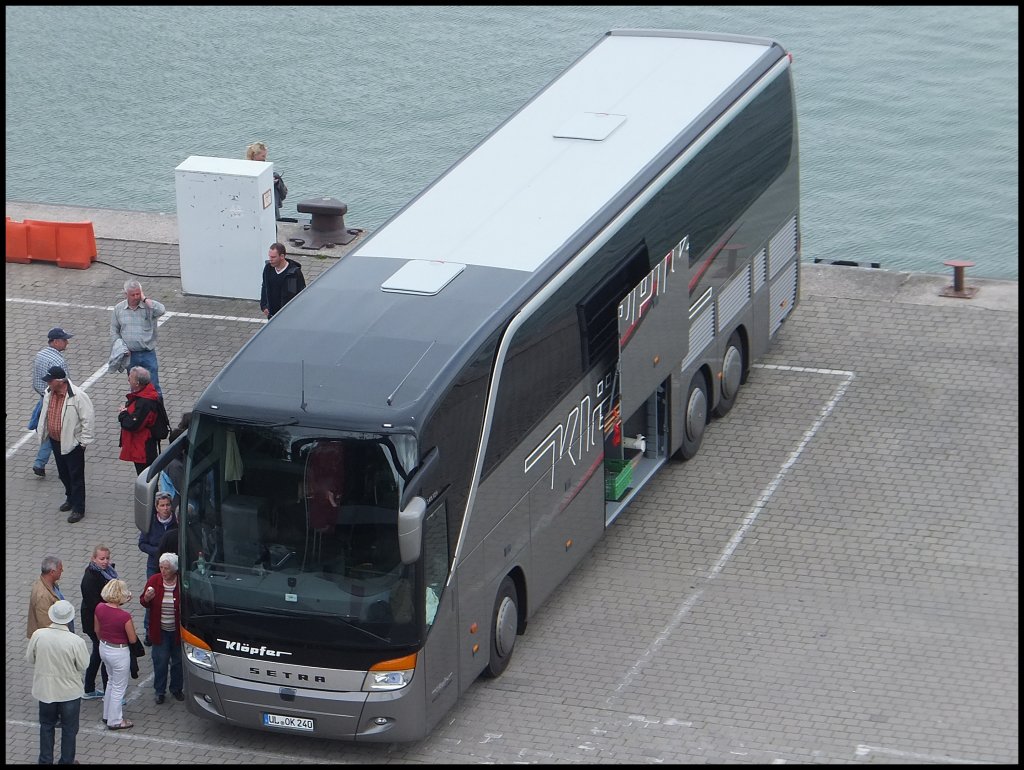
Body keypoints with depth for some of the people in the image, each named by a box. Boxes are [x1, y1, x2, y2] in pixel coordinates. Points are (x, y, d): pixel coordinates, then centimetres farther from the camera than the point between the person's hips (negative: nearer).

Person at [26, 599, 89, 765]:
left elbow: (30, 658, -4)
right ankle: (67, 761, 30)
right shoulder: (76, 641, -26)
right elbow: (83, 665, -13)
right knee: (69, 728, 18)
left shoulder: (38, 635, -19)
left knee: (46, 725, 23)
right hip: (69, 691, -2)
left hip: (45, 689, 3)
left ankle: (45, 760, 33)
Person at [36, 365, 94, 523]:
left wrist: (84, 441, -17)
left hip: (73, 443, -7)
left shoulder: (78, 396, -24)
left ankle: (78, 509, 11)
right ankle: (70, 498, 41)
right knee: (63, 474, 21)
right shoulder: (48, 394, -1)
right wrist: (40, 433, 18)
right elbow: (44, 415, 15)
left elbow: (87, 419, -19)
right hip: (55, 440, 7)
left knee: (76, 476, 2)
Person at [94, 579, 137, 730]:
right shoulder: (124, 616, -30)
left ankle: (107, 714, 40)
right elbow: (133, 640, -19)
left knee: (111, 681, 28)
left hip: (104, 648, 7)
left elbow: (97, 630, 4)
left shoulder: (99, 608, -12)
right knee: (119, 687, 13)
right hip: (119, 652, -7)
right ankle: (115, 721, 26)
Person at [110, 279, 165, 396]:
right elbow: (114, 331, 9)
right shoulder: (119, 309, 3)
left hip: (148, 353, -3)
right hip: (130, 355, 3)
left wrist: (144, 299, -20)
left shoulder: (149, 306, -7)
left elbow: (161, 310, -30)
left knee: (153, 386, -1)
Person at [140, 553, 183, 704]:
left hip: (177, 630, 0)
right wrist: (146, 599, -19)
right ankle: (160, 691, 20)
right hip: (160, 631, 1)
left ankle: (176, 689, 33)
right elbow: (143, 601, 3)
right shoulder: (154, 581, -7)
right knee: (160, 661, 5)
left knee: (178, 661, 14)